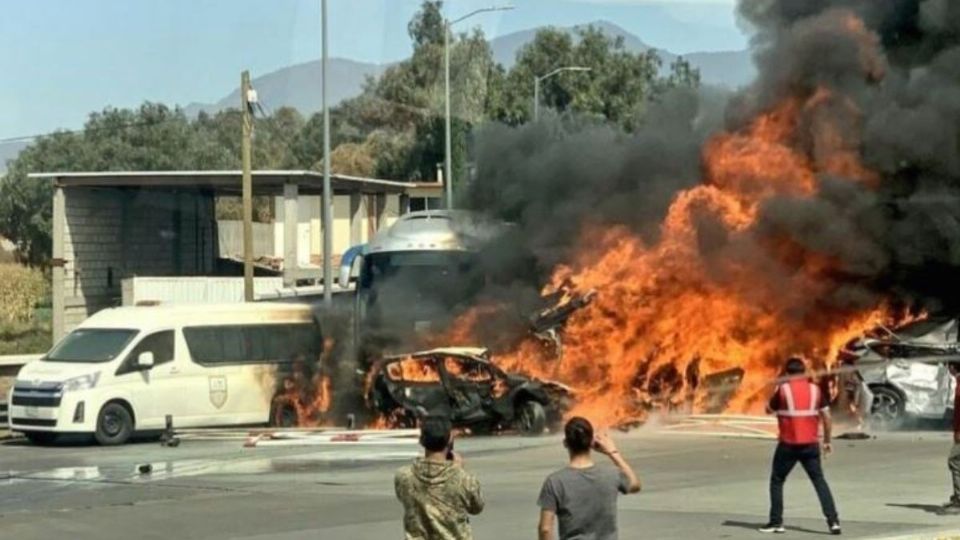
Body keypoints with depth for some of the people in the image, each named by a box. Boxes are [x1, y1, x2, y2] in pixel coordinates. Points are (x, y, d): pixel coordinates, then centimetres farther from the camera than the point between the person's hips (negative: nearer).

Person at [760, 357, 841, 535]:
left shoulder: (783, 389, -6)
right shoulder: (815, 389, 3)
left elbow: (769, 409, 7)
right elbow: (826, 416, 4)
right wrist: (827, 440, 13)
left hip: (788, 445, -3)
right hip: (810, 444, 3)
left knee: (777, 481, 12)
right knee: (819, 481, 7)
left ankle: (776, 522, 10)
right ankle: (833, 520, -3)